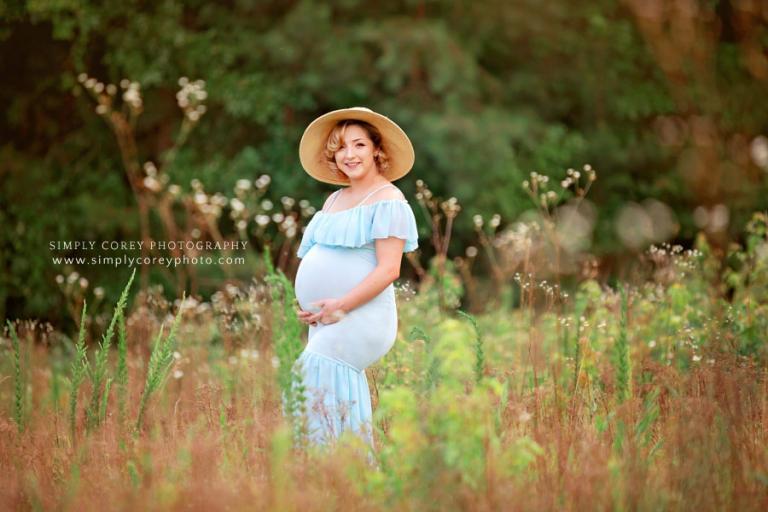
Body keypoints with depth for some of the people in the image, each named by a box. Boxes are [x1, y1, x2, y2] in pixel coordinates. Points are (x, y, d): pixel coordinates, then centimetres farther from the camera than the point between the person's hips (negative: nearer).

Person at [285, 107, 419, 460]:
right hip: (325, 322, 8)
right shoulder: (334, 200, 20)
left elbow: (389, 269, -13)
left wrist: (340, 305, -17)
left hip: (360, 318, -8)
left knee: (319, 373, -22)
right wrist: (306, 307, 8)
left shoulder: (387, 199, -4)